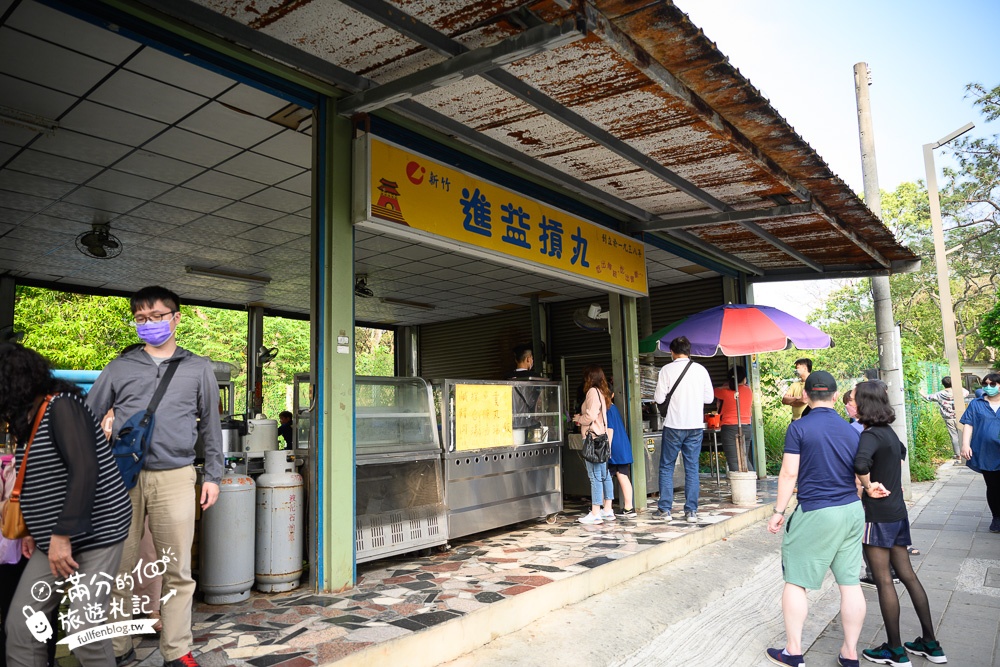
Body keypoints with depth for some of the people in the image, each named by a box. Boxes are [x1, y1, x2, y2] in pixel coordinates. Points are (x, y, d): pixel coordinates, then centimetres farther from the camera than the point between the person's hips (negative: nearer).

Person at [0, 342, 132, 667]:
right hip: (55, 540, 9)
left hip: (95, 535, -9)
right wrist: (35, 531, 15)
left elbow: (85, 471, -25)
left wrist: (62, 535, -26)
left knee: (83, 630, -7)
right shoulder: (30, 418, 13)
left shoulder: (61, 406, -15)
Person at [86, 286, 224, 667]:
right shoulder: (120, 368, 10)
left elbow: (210, 426, 11)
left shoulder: (198, 369, 9)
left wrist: (212, 475, 7)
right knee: (118, 567, 7)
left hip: (175, 478, -1)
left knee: (178, 570, 3)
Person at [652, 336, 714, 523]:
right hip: (696, 425, 3)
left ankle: (665, 509, 10)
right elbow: (709, 398, 6)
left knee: (666, 467, 8)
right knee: (692, 468, 8)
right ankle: (691, 511, 8)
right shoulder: (700, 369, 2)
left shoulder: (667, 370, -6)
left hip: (674, 425, -2)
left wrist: (658, 388, 14)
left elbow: (659, 398, -7)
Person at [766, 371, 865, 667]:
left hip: (816, 514, -6)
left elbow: (789, 473, -12)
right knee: (850, 583, 11)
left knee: (795, 581, 6)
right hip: (852, 510, 6)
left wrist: (779, 511, -4)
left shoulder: (799, 428, -11)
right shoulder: (851, 431, 5)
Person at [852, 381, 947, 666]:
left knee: (884, 581, 0)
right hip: (897, 512, 9)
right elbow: (901, 451, 33)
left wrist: (869, 486, -22)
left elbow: (860, 463, -40)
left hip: (879, 516, -9)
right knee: (907, 575, 15)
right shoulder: (888, 432, 9)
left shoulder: (871, 435, -19)